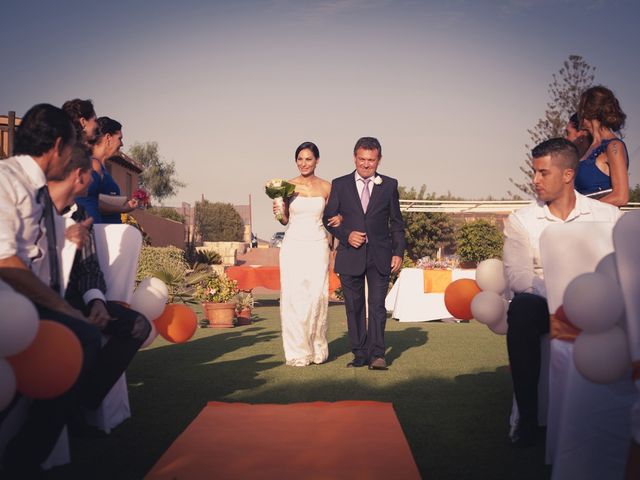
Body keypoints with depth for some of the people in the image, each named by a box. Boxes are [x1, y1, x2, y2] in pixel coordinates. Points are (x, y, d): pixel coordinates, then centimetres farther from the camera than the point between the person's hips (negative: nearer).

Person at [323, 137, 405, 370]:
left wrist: (398, 252, 2)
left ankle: (377, 354, 0)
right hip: (350, 255, 1)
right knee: (354, 307, 5)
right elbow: (328, 218, 8)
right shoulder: (339, 185, 6)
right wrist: (346, 235, -8)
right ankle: (360, 355, 13)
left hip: (380, 256, -1)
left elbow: (396, 222, 10)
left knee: (377, 306, -5)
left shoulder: (389, 185, 7)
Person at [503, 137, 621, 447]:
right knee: (522, 307, -35)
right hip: (543, 303, -1)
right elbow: (517, 276, -8)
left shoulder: (607, 215, 8)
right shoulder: (520, 220, 4)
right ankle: (528, 418, -23)